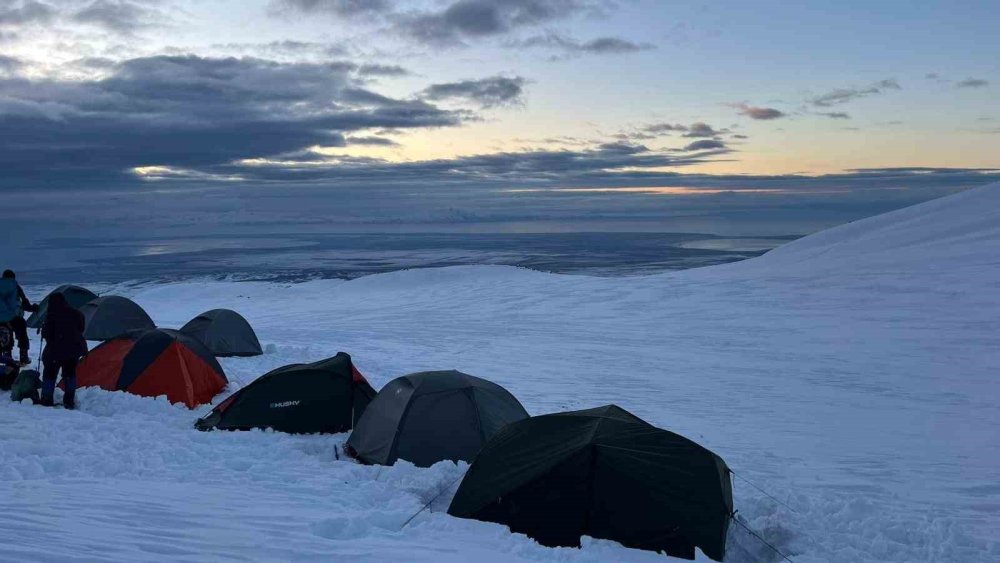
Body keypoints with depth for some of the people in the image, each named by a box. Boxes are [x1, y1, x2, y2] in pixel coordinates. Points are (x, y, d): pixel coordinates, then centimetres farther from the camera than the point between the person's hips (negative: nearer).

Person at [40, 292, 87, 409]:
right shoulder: (76, 314, 4)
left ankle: (46, 400, 6)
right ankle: (69, 401, 13)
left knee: (49, 373, 7)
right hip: (74, 349, 5)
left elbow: (46, 333, -8)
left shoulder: (52, 316, -11)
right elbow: (81, 330, 16)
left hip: (56, 349, -4)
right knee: (70, 373, 14)